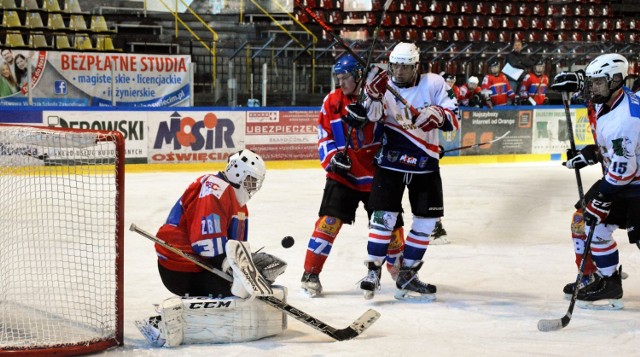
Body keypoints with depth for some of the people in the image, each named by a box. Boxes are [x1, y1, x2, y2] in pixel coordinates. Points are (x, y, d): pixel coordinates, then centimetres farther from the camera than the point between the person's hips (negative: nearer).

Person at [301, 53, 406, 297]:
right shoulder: (332, 101, 2)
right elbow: (324, 137, 6)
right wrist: (332, 158, -12)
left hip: (377, 173, 0)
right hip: (343, 173, 0)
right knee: (330, 220, -13)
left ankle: (398, 266, 34)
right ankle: (311, 274, -10)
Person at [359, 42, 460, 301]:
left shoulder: (434, 84, -5)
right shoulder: (383, 86, -3)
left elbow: (454, 120, -7)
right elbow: (370, 119, -11)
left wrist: (439, 115, -28)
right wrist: (373, 96, -27)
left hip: (425, 165, 2)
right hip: (390, 161, -2)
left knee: (427, 220, 5)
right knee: (384, 216, -12)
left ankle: (407, 276, 16)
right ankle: (373, 271, -1)